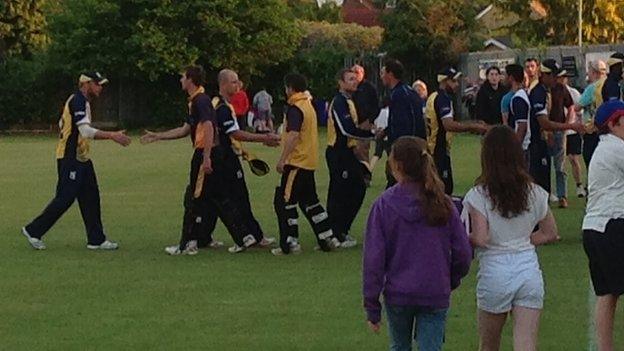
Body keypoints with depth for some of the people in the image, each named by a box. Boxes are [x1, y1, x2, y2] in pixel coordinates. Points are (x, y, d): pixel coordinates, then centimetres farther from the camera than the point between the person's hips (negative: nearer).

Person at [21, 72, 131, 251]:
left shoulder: (82, 101, 16)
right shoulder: (78, 101, -16)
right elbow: (86, 130, -26)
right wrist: (112, 136, -28)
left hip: (81, 159, 11)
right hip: (70, 158, -11)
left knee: (90, 197, 8)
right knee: (65, 198, -7)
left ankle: (96, 239, 11)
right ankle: (33, 231, 3)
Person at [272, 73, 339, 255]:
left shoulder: (295, 109, -14)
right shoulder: (308, 106, 15)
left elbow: (293, 135, -25)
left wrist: (282, 159, -25)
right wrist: (280, 138, 32)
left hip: (296, 162, -9)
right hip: (310, 161, 9)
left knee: (284, 201, -4)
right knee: (310, 201, 16)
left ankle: (290, 242, -5)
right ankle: (327, 238, 16)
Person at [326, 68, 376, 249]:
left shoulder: (347, 101, 17)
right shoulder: (339, 102, -16)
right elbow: (347, 129, -25)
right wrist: (372, 134, -20)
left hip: (346, 152, 10)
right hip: (338, 153, -10)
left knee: (358, 189, 11)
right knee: (339, 194, -5)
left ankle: (341, 230, 19)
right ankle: (337, 236, 1)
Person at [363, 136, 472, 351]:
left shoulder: (384, 205, -10)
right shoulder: (442, 204, -4)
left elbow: (374, 258, -9)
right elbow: (463, 253, -2)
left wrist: (372, 307, -2)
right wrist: (451, 281, 18)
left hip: (397, 294, 0)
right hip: (436, 294, 0)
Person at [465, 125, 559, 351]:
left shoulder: (479, 195, -9)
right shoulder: (534, 193, 4)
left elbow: (480, 239, -17)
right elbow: (550, 234, 10)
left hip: (495, 271, -2)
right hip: (529, 269, 3)